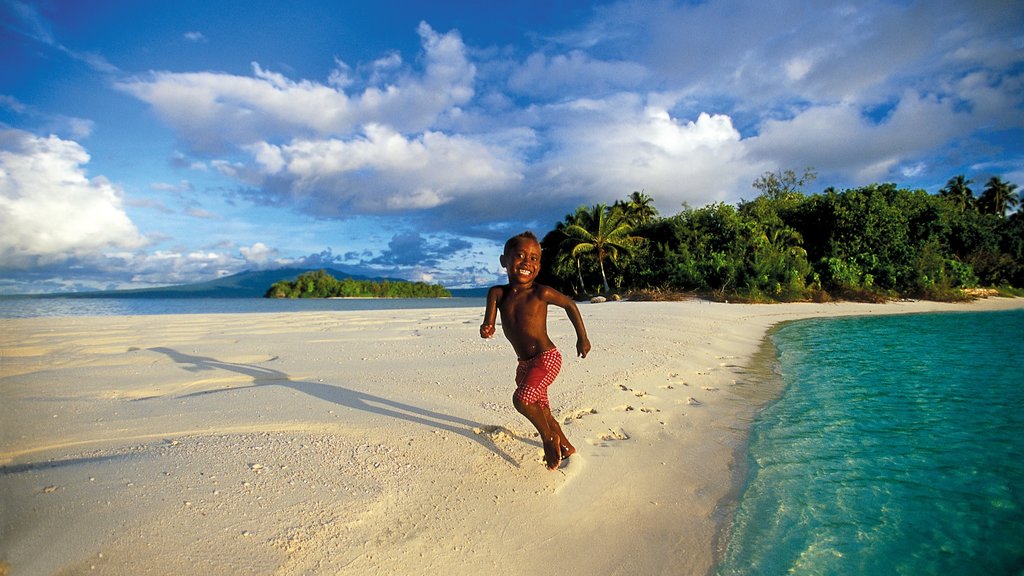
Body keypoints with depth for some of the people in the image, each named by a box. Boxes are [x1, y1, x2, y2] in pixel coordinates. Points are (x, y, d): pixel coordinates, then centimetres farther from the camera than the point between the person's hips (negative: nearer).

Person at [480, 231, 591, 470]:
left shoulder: (541, 293, -12)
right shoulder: (498, 293, -2)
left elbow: (570, 305, 3)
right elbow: (489, 322, -12)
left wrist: (582, 337, 7)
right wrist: (486, 329, -36)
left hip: (546, 358, -6)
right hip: (524, 365, 6)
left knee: (521, 399, -24)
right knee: (541, 412, 17)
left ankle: (549, 438, 3)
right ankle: (565, 447, 41)